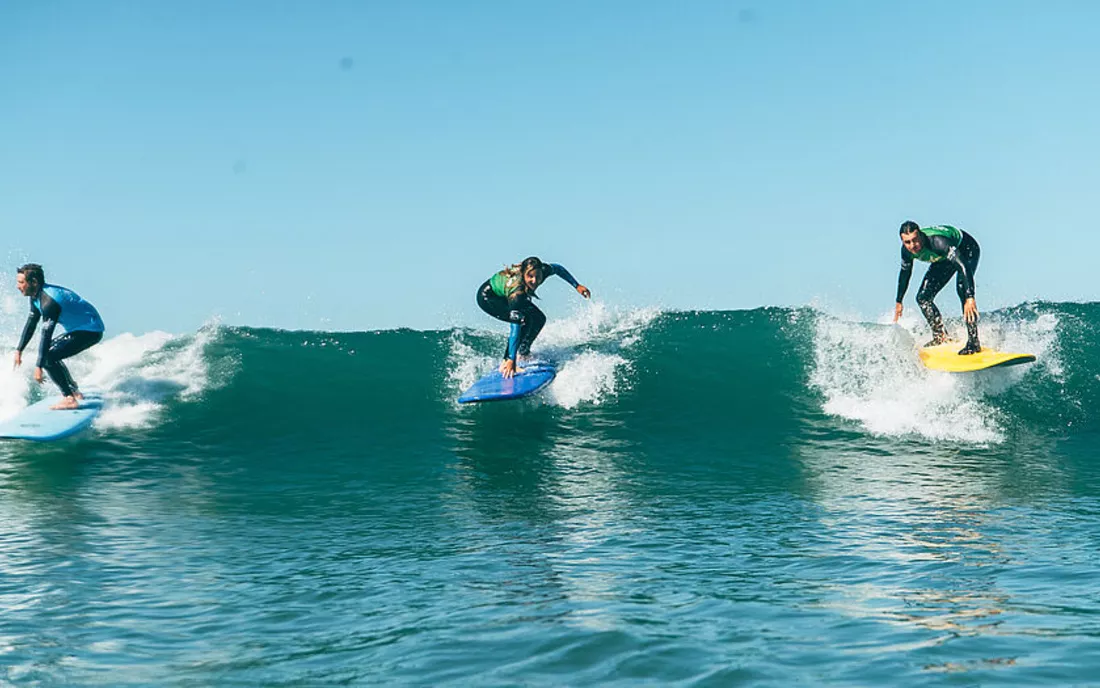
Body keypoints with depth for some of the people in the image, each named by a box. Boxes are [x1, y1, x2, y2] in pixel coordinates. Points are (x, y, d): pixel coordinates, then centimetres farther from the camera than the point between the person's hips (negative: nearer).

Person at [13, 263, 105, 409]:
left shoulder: (49, 301, -27)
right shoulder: (36, 297, 4)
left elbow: (46, 334, -30)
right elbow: (31, 324, 15)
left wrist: (38, 366, -31)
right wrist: (19, 350, 13)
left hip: (91, 331, -11)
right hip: (79, 329, 11)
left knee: (48, 357, -19)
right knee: (47, 350, 20)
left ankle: (70, 399, -19)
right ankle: (74, 391, 27)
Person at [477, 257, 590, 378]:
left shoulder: (543, 270, -26)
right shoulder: (516, 293, -42)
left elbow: (558, 268, -1)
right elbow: (515, 327, -42)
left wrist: (577, 286, 1)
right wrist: (511, 360, -42)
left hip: (504, 295, 8)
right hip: (487, 297, -8)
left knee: (539, 319, -1)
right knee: (524, 320, -26)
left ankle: (523, 354, 12)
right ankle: (506, 362, -21)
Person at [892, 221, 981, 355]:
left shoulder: (937, 242, -43)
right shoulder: (907, 250, -21)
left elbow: (964, 266, -49)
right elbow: (905, 273, 1)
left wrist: (970, 298, -60)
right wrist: (899, 301, 10)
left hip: (966, 249, -7)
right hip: (944, 258, 7)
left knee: (962, 287, -32)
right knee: (923, 297, -3)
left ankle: (974, 342, -32)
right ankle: (940, 336, 11)